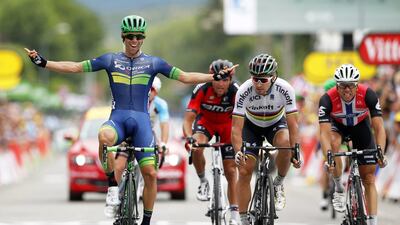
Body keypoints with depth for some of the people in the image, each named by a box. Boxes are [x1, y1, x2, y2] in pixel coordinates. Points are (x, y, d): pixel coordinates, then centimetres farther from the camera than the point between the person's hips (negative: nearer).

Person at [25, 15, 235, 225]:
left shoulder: (153, 63, 7)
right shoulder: (111, 60, 7)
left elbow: (185, 77, 7)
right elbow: (76, 67, 6)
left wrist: (215, 77, -2)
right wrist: (43, 63, -3)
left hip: (141, 120, 1)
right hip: (118, 117, -1)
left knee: (150, 173, -9)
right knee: (104, 136, -38)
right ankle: (113, 185, -21)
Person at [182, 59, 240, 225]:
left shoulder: (236, 92, -30)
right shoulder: (202, 90, -31)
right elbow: (188, 118, -32)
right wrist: (189, 137, -50)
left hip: (227, 124, 0)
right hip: (206, 120, 0)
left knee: (231, 170, -3)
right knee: (196, 148, -33)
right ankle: (203, 181, -6)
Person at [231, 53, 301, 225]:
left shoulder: (285, 90, -31)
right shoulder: (244, 92, -32)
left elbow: (292, 124, -28)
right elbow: (236, 127, -30)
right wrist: (238, 152, -46)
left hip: (276, 123, -1)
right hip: (252, 125, 1)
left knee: (285, 143, -35)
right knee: (244, 171, -11)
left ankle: (279, 184, -8)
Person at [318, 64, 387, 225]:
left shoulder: (368, 95, -32)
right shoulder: (327, 99, -34)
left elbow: (379, 127, -32)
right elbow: (324, 132, -39)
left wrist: (380, 151, -48)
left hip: (361, 126, 1)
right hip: (337, 125, -1)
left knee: (369, 179, -5)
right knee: (333, 143, -37)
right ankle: (339, 188, -17)